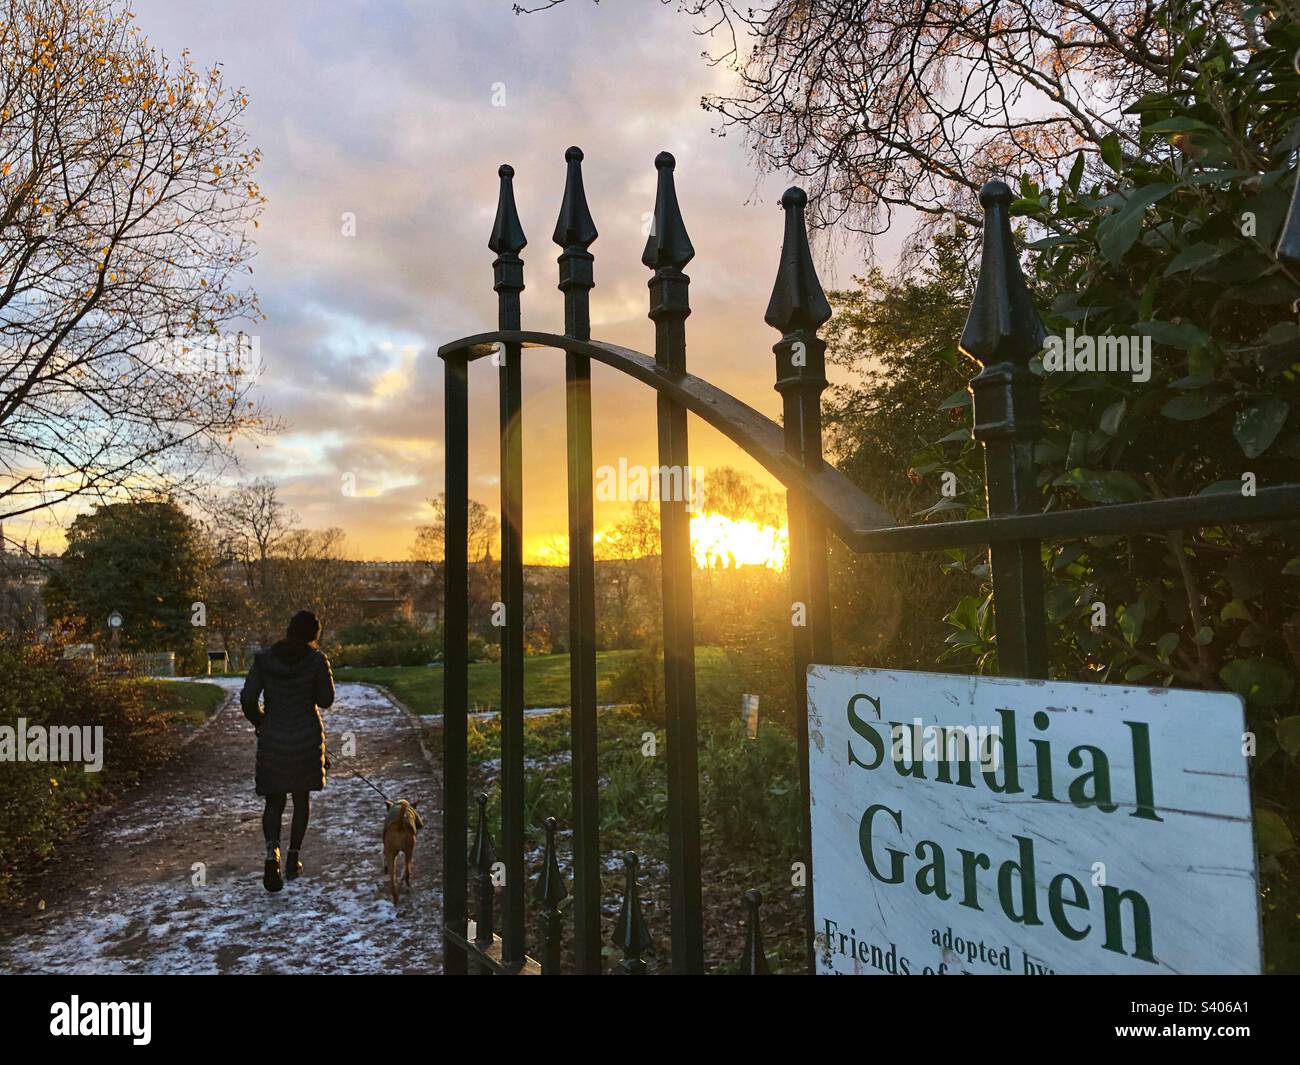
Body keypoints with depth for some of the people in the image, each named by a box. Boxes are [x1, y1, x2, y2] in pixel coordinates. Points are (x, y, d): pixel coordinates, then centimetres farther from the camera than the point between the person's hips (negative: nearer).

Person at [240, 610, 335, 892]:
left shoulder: (264, 659, -5)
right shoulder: (316, 660, -11)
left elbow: (247, 698, -7)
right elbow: (325, 700, -3)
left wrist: (259, 723, 11)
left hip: (272, 740, 1)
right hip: (307, 738, -1)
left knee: (274, 802, 11)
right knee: (302, 798, 18)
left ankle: (272, 850, -15)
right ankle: (293, 858, 20)